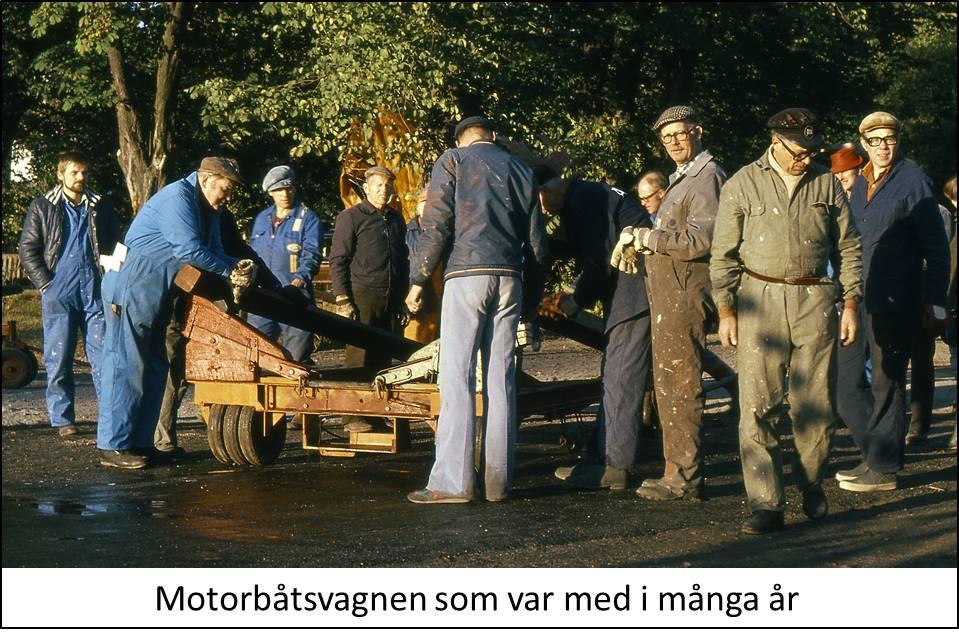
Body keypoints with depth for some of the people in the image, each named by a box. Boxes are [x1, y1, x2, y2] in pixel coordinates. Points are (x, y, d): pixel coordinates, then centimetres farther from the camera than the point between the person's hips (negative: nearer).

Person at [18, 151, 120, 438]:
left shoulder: (100, 206, 13)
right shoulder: (42, 207, 7)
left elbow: (114, 245, 17)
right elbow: (28, 249, 5)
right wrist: (45, 284, -4)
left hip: (94, 292, 1)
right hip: (58, 293, -1)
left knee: (103, 356, -2)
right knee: (58, 360, 0)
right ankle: (62, 420, 6)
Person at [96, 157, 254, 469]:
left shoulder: (207, 210, 15)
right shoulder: (177, 197, -16)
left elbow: (215, 253, 10)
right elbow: (189, 250, -26)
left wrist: (236, 267, -11)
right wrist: (230, 271, -17)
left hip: (156, 293, 10)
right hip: (132, 287, -10)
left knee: (154, 367, 10)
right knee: (126, 364, -9)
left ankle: (139, 442, 15)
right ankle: (112, 446, -7)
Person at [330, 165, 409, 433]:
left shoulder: (396, 220, 19)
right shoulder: (351, 217, 1)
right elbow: (338, 260, -3)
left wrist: (401, 299, 19)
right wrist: (342, 299, -10)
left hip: (390, 298, 5)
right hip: (362, 295, -5)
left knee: (383, 358, 5)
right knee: (359, 356, -6)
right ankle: (353, 415, -3)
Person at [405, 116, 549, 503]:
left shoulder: (453, 161, 6)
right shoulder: (520, 170, 19)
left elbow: (435, 227, -5)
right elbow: (537, 242, 17)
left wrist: (419, 281, 0)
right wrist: (533, 298, 23)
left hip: (467, 275, -4)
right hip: (510, 280, 4)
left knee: (457, 377, -5)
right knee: (501, 379, 6)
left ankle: (452, 481, -9)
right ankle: (498, 481, 8)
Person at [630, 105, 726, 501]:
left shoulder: (706, 178, -11)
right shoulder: (682, 179, 23)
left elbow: (702, 240, -22)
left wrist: (652, 239, -13)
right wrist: (645, 239, 11)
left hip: (685, 296, -11)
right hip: (668, 296, 11)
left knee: (681, 387, -9)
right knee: (669, 386, 15)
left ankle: (685, 478, -5)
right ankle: (678, 470, 22)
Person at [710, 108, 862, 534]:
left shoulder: (827, 184, 8)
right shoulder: (742, 185, 3)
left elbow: (848, 247, 14)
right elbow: (724, 255, 4)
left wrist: (851, 302, 6)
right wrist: (725, 310, -2)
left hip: (814, 300, 2)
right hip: (760, 300, -2)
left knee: (816, 404, 5)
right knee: (758, 407, -5)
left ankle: (810, 483, 27)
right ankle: (765, 504, -1)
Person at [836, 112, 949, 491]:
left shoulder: (913, 181, -4)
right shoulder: (859, 185, 16)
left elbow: (937, 248, -6)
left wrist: (935, 303, -10)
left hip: (895, 301, -7)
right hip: (859, 300, 7)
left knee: (886, 383, -1)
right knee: (844, 380, 8)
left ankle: (884, 468, 8)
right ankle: (875, 454, 21)